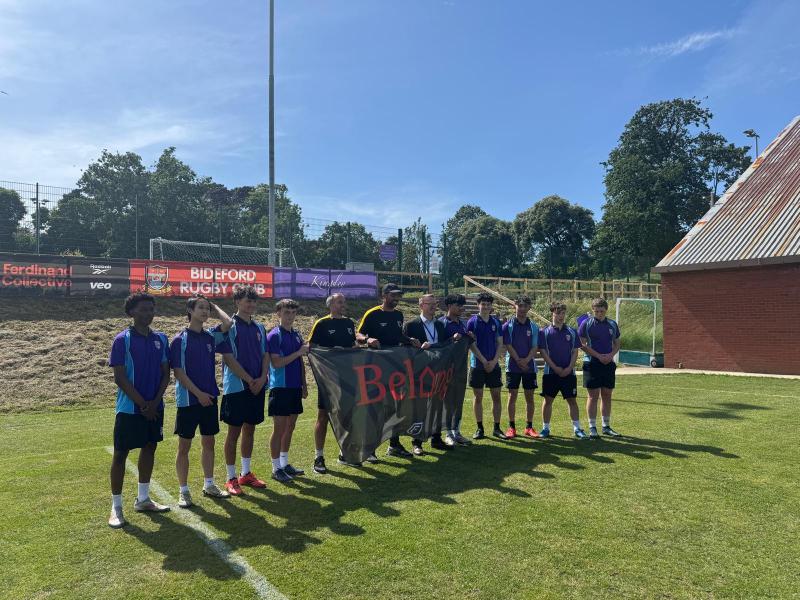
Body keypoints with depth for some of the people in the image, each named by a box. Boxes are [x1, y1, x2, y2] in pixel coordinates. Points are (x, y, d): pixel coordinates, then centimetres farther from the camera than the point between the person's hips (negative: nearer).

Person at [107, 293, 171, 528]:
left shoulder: (160, 338, 5)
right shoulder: (123, 339, -10)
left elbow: (165, 373, 7)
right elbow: (119, 378, -13)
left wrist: (155, 402, -6)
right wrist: (142, 404, -14)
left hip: (154, 407, 6)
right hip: (129, 408, -6)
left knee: (149, 448, 13)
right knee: (120, 453, 2)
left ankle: (143, 499, 28)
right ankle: (116, 507, 12)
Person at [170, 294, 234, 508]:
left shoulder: (210, 337, 6)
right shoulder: (180, 340, -8)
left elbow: (228, 323, -11)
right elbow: (178, 372, -12)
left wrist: (214, 306, 3)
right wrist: (199, 394, -15)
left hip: (210, 399, 5)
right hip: (188, 400, -5)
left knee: (208, 442, 13)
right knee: (184, 446, 4)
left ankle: (209, 485, 26)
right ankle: (183, 491, 16)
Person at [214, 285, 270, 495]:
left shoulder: (259, 328, 10)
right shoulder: (229, 327, -8)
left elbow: (265, 356, 10)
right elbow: (229, 359, -13)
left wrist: (262, 378, -7)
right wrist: (249, 380, -14)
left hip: (257, 387, 6)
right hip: (236, 387, -6)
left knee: (250, 429, 14)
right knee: (234, 432, 2)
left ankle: (246, 473, 26)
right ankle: (231, 478, 13)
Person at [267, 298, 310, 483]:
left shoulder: (296, 335, 12)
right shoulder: (274, 336, -10)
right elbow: (276, 363, -18)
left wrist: (304, 385, 15)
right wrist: (298, 352, -18)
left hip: (295, 387, 7)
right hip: (280, 387, -7)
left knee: (290, 426, 13)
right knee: (279, 428, -2)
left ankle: (285, 463, 24)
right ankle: (276, 468, 8)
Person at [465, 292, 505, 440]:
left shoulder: (496, 322, 8)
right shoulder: (472, 321, -3)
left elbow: (500, 344, 7)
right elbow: (471, 344, -7)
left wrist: (494, 361, -6)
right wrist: (484, 361, -12)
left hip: (494, 365, 3)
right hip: (477, 365, -3)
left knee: (496, 396, 4)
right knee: (478, 397, 3)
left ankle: (497, 428, 14)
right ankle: (479, 428, 12)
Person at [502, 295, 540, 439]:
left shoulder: (533, 327, 7)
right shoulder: (508, 326, -1)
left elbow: (535, 347, 2)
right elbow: (508, 346, -6)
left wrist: (527, 360, -15)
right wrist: (519, 361, -13)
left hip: (530, 367, 2)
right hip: (512, 366, -2)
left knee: (529, 397, 6)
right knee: (512, 396, 1)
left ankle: (529, 427, 15)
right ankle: (511, 427, 9)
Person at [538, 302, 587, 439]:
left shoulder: (572, 332, 6)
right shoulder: (544, 332, -1)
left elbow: (575, 352, 5)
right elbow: (543, 352, -5)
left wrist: (569, 368, -9)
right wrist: (556, 368, -11)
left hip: (569, 373, 2)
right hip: (550, 372, -1)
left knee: (572, 400, 5)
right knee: (548, 400, 4)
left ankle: (577, 428, 13)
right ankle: (545, 428, 14)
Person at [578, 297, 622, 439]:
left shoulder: (612, 325, 10)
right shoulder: (586, 324, -4)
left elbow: (617, 343, 15)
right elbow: (583, 344, -8)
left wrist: (611, 355, -6)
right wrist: (599, 356, -15)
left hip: (609, 364, 4)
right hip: (592, 363, -4)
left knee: (607, 395, 9)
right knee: (593, 395, -2)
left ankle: (606, 427, 20)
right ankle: (592, 428, 6)